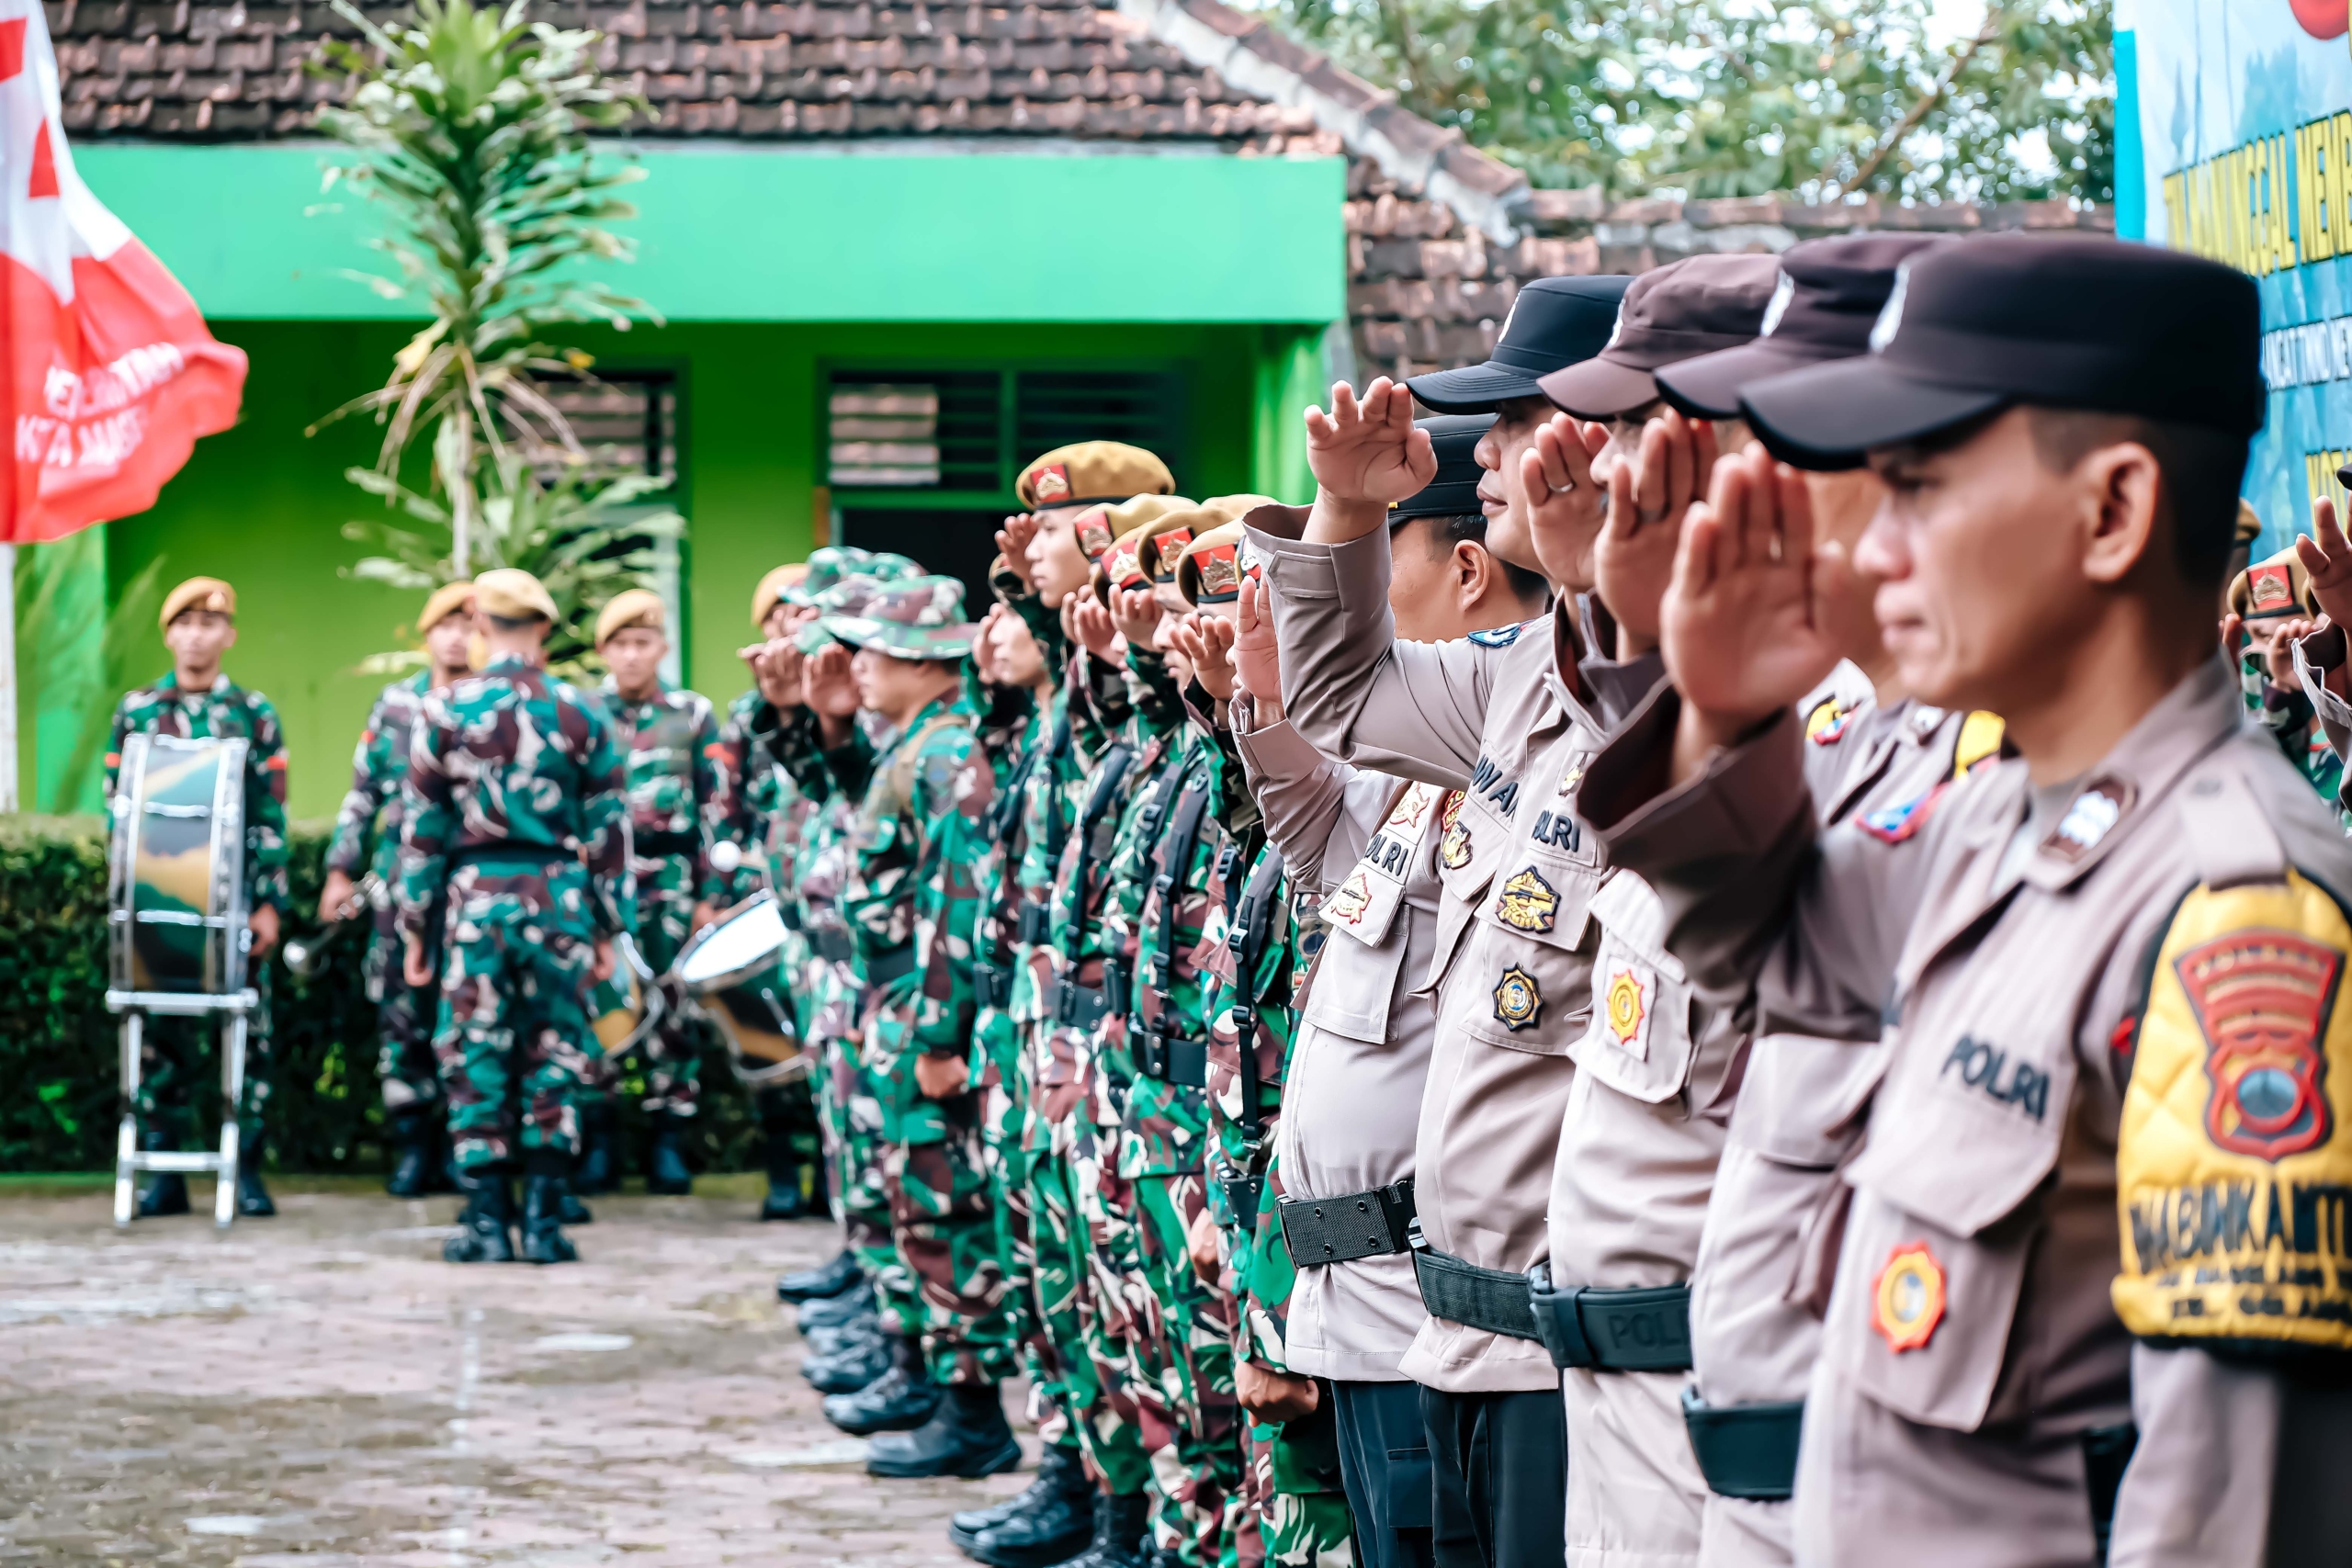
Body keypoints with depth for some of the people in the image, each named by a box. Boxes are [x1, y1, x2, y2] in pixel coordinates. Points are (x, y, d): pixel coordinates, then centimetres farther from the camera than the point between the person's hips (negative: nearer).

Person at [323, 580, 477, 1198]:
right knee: (403, 1013, 1)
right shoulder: (395, 704, 12)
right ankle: (412, 1144, 7)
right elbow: (362, 791, 15)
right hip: (401, 882, 2)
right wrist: (342, 868, 11)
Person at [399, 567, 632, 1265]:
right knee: (554, 1055, 7)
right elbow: (610, 828, 3)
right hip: (559, 896, 1)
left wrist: (413, 928, 7)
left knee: (476, 1057, 5)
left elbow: (420, 828, 1)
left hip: (476, 898, -1)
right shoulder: (581, 712, 1)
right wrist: (610, 928, 10)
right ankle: (544, 1220, 5)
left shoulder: (446, 710, -1)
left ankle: (486, 1221, 4)